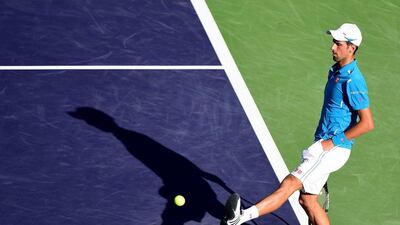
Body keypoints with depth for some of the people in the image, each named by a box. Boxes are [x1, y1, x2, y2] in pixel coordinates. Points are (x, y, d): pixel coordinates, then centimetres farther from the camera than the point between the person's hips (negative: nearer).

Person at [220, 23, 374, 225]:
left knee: (290, 183, -20)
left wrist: (333, 142, -18)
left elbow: (367, 123, -20)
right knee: (307, 199, 12)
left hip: (334, 149, -10)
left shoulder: (352, 81, -18)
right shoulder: (335, 72, 12)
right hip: (324, 145, 10)